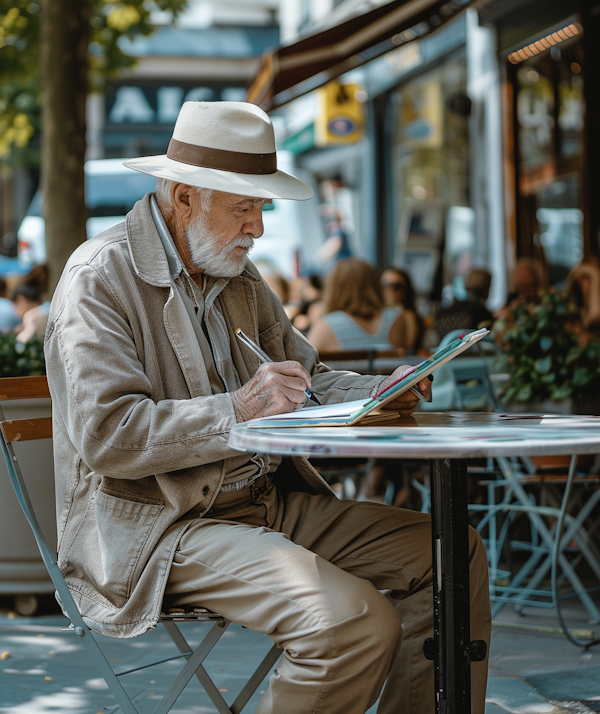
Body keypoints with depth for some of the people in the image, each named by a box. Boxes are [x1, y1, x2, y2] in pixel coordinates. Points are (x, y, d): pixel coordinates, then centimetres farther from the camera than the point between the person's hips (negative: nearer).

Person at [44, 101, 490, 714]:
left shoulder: (238, 276, 15)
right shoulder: (99, 278, -11)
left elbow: (303, 377, 21)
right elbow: (105, 436, -21)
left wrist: (379, 393, 0)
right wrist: (237, 410, -27)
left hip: (267, 501, 9)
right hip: (157, 530, -9)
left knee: (452, 552, -2)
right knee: (354, 619, -29)